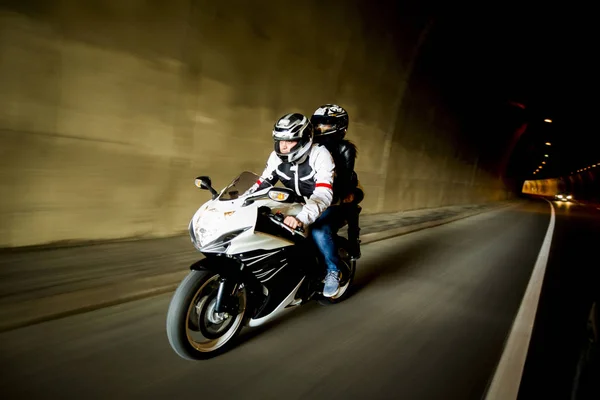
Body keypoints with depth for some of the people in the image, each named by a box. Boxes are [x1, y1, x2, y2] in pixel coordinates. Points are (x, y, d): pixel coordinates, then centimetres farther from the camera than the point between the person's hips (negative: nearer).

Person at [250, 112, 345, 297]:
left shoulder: (320, 154, -28)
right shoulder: (277, 156, -9)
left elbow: (323, 194, -40)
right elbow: (262, 183, -3)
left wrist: (302, 217, -56)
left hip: (327, 205, -6)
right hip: (297, 204, 6)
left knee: (318, 231, -34)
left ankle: (334, 270, -7)